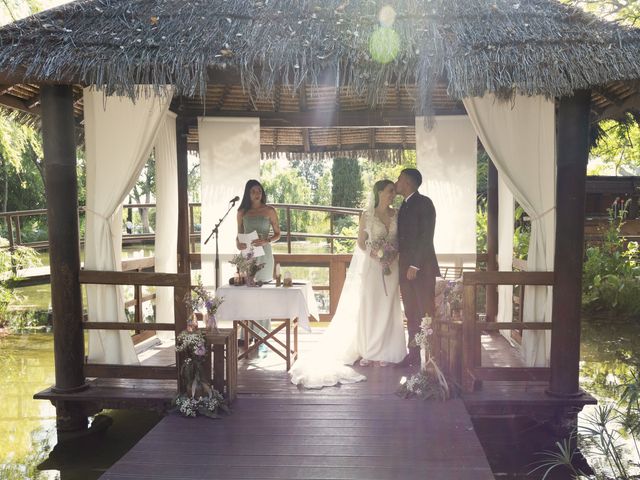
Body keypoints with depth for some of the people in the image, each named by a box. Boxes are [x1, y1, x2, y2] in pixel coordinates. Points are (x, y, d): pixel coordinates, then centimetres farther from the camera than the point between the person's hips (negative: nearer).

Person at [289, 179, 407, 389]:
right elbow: (361, 242, 2)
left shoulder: (396, 215, 5)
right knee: (367, 307, 0)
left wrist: (394, 254, -9)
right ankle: (367, 352, 10)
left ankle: (381, 352, 14)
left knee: (386, 308, 5)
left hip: (390, 267, 3)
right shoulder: (367, 215, -4)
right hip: (370, 266, -3)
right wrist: (375, 254, -14)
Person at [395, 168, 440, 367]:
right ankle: (414, 354, 17)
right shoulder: (404, 207, 18)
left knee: (430, 311, -5)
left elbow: (426, 237, -15)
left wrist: (415, 265, -18)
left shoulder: (424, 203, -7)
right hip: (406, 267, 8)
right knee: (411, 313, 10)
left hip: (422, 266, -8)